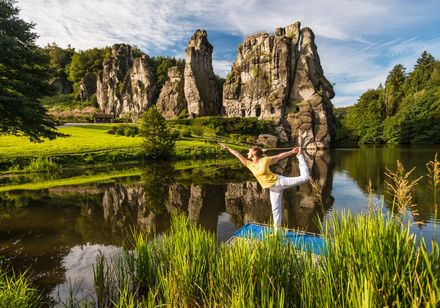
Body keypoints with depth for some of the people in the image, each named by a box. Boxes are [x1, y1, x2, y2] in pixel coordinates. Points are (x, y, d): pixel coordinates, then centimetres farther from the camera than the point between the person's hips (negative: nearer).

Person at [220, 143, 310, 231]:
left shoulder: (265, 160, -9)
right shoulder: (249, 164, 3)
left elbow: (280, 156, -3)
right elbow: (238, 155, 6)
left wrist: (292, 151, -4)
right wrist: (227, 148, 9)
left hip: (279, 181, -4)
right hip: (273, 188, 4)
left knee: (304, 177, -9)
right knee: (275, 209, 9)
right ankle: (277, 231, 21)